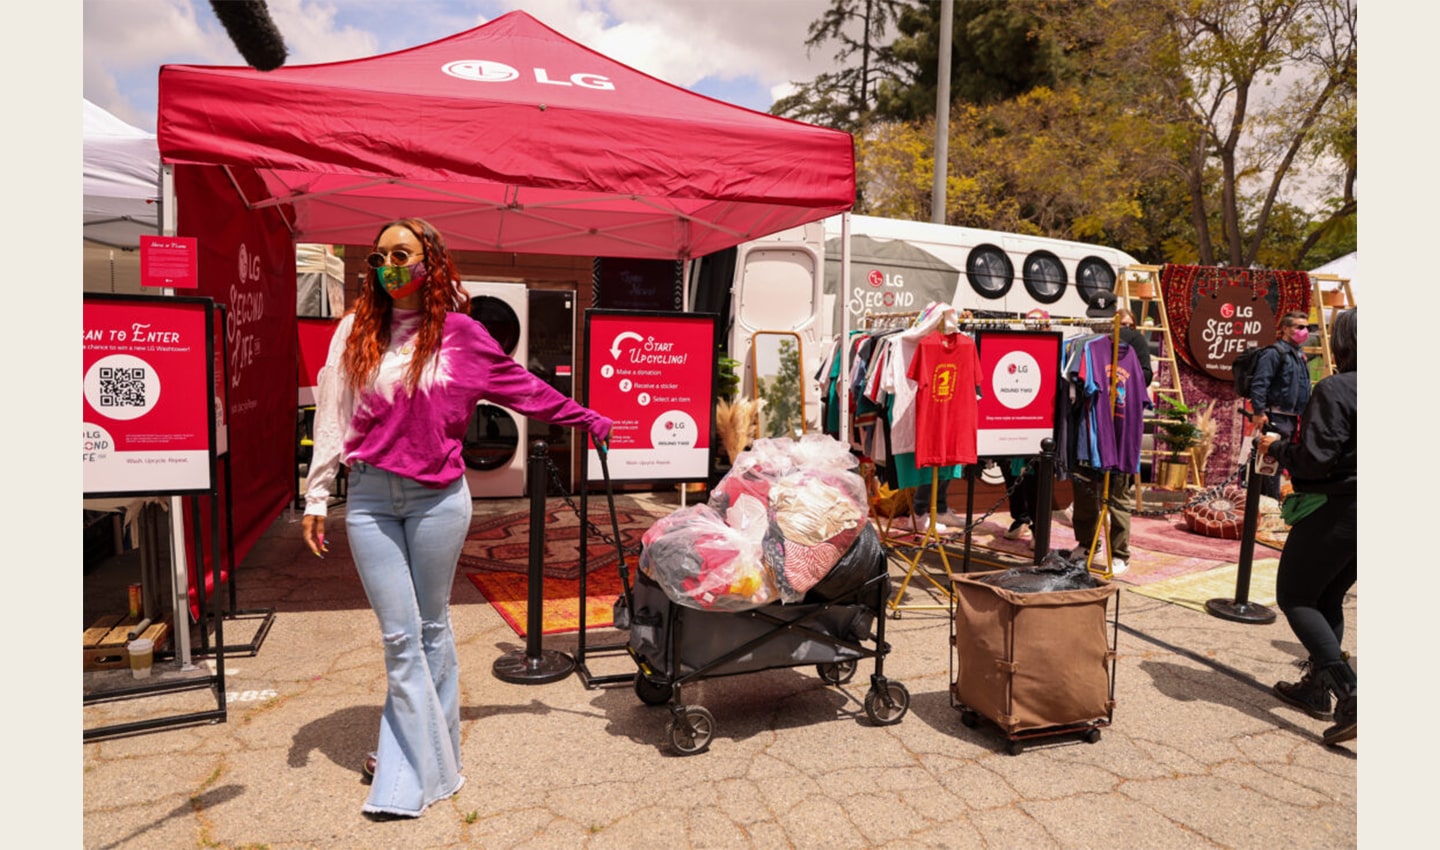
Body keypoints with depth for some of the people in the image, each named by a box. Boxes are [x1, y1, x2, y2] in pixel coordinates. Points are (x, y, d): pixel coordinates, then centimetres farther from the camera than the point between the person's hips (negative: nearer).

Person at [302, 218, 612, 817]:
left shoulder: (460, 333, 1)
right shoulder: (356, 330, 4)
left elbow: (522, 387, 8)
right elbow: (333, 417, 6)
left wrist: (589, 421, 12)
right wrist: (316, 497, 5)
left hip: (437, 497, -1)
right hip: (370, 498, 1)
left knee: (432, 627, 9)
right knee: (399, 635, 3)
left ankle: (410, 760, 26)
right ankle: (422, 764, 18)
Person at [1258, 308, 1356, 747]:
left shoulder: (1335, 389, -17)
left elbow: (1315, 459, -22)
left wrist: (1275, 446, -4)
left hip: (1333, 511, -7)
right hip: (1355, 513, 8)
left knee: (1294, 597, 4)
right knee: (1328, 600, 19)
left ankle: (1350, 693, -8)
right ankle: (1317, 686, 25)